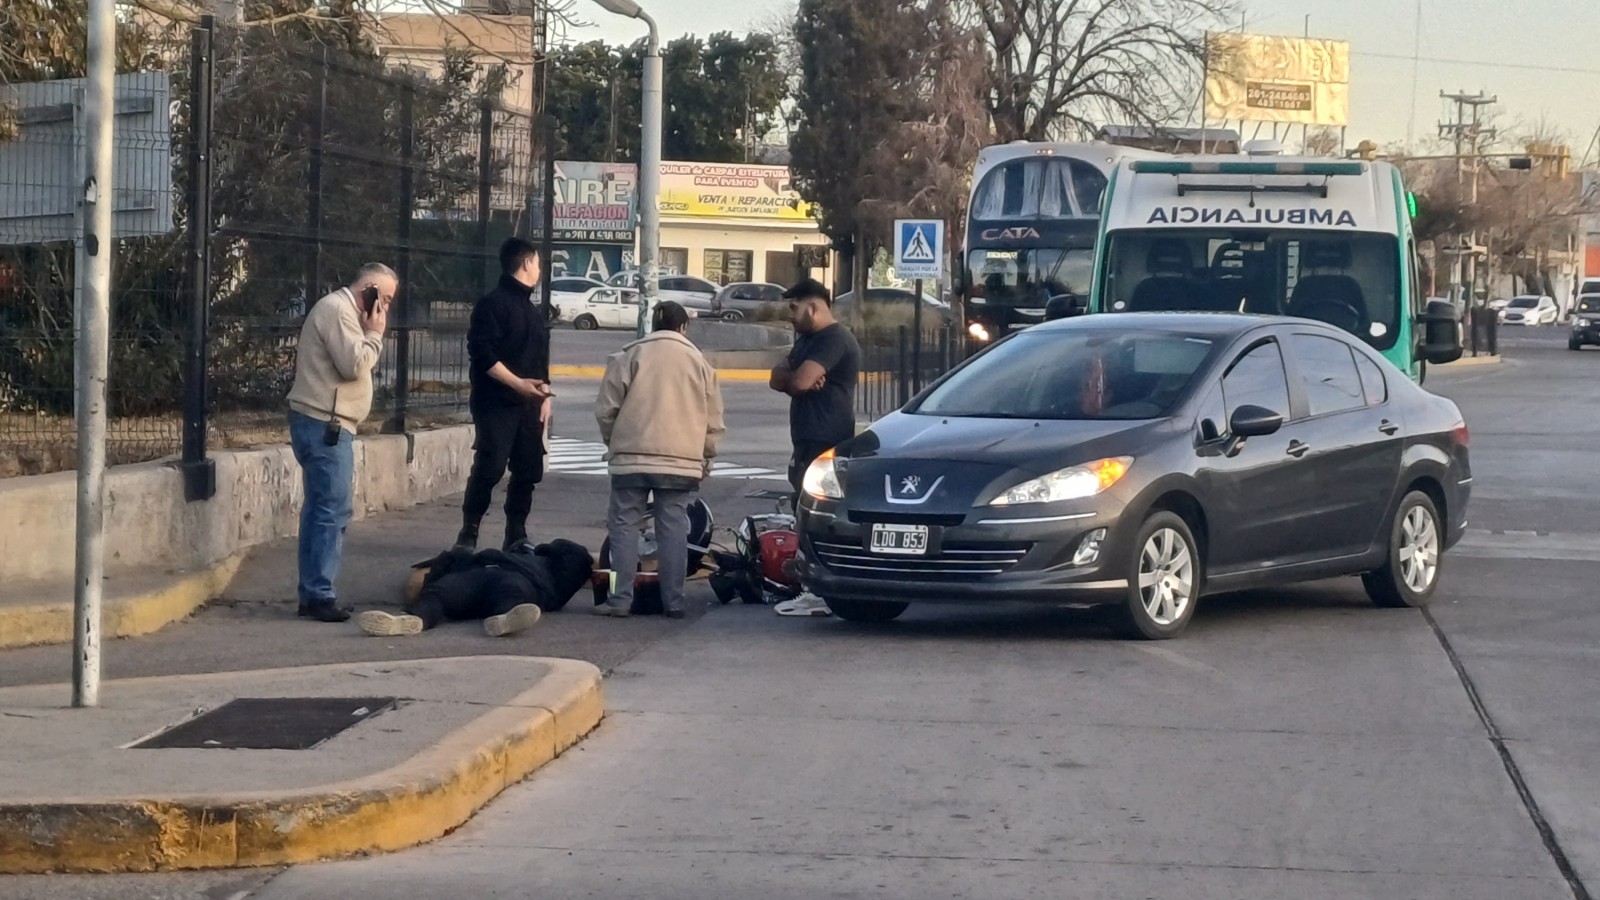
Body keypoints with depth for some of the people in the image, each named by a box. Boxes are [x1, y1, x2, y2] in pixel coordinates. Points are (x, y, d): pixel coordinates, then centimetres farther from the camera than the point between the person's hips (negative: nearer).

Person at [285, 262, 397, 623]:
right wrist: (375, 334, -8)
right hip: (324, 425, -11)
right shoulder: (337, 310, -13)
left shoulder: (342, 310, 21)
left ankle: (312, 594, 15)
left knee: (321, 509, 12)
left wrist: (370, 333, 9)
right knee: (332, 512, -12)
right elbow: (354, 364, -19)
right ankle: (319, 595, -13)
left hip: (324, 425, 11)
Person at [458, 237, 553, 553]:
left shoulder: (533, 309, 19)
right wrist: (518, 383, -22)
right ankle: (468, 534, -5)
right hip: (496, 404, -8)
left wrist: (544, 395, 12)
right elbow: (482, 353, -16)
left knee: (528, 470, 6)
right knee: (489, 468, -12)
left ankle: (516, 535, 14)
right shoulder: (494, 303, -7)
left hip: (528, 405, 8)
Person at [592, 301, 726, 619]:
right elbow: (714, 421, 11)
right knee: (674, 529, 5)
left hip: (632, 458, -2)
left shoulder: (631, 355, 0)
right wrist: (707, 456, 24)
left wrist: (612, 440, 18)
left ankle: (620, 599, -2)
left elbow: (606, 407, 0)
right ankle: (673, 601, 2)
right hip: (682, 461, 2)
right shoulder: (699, 361, 8)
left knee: (624, 525, 3)